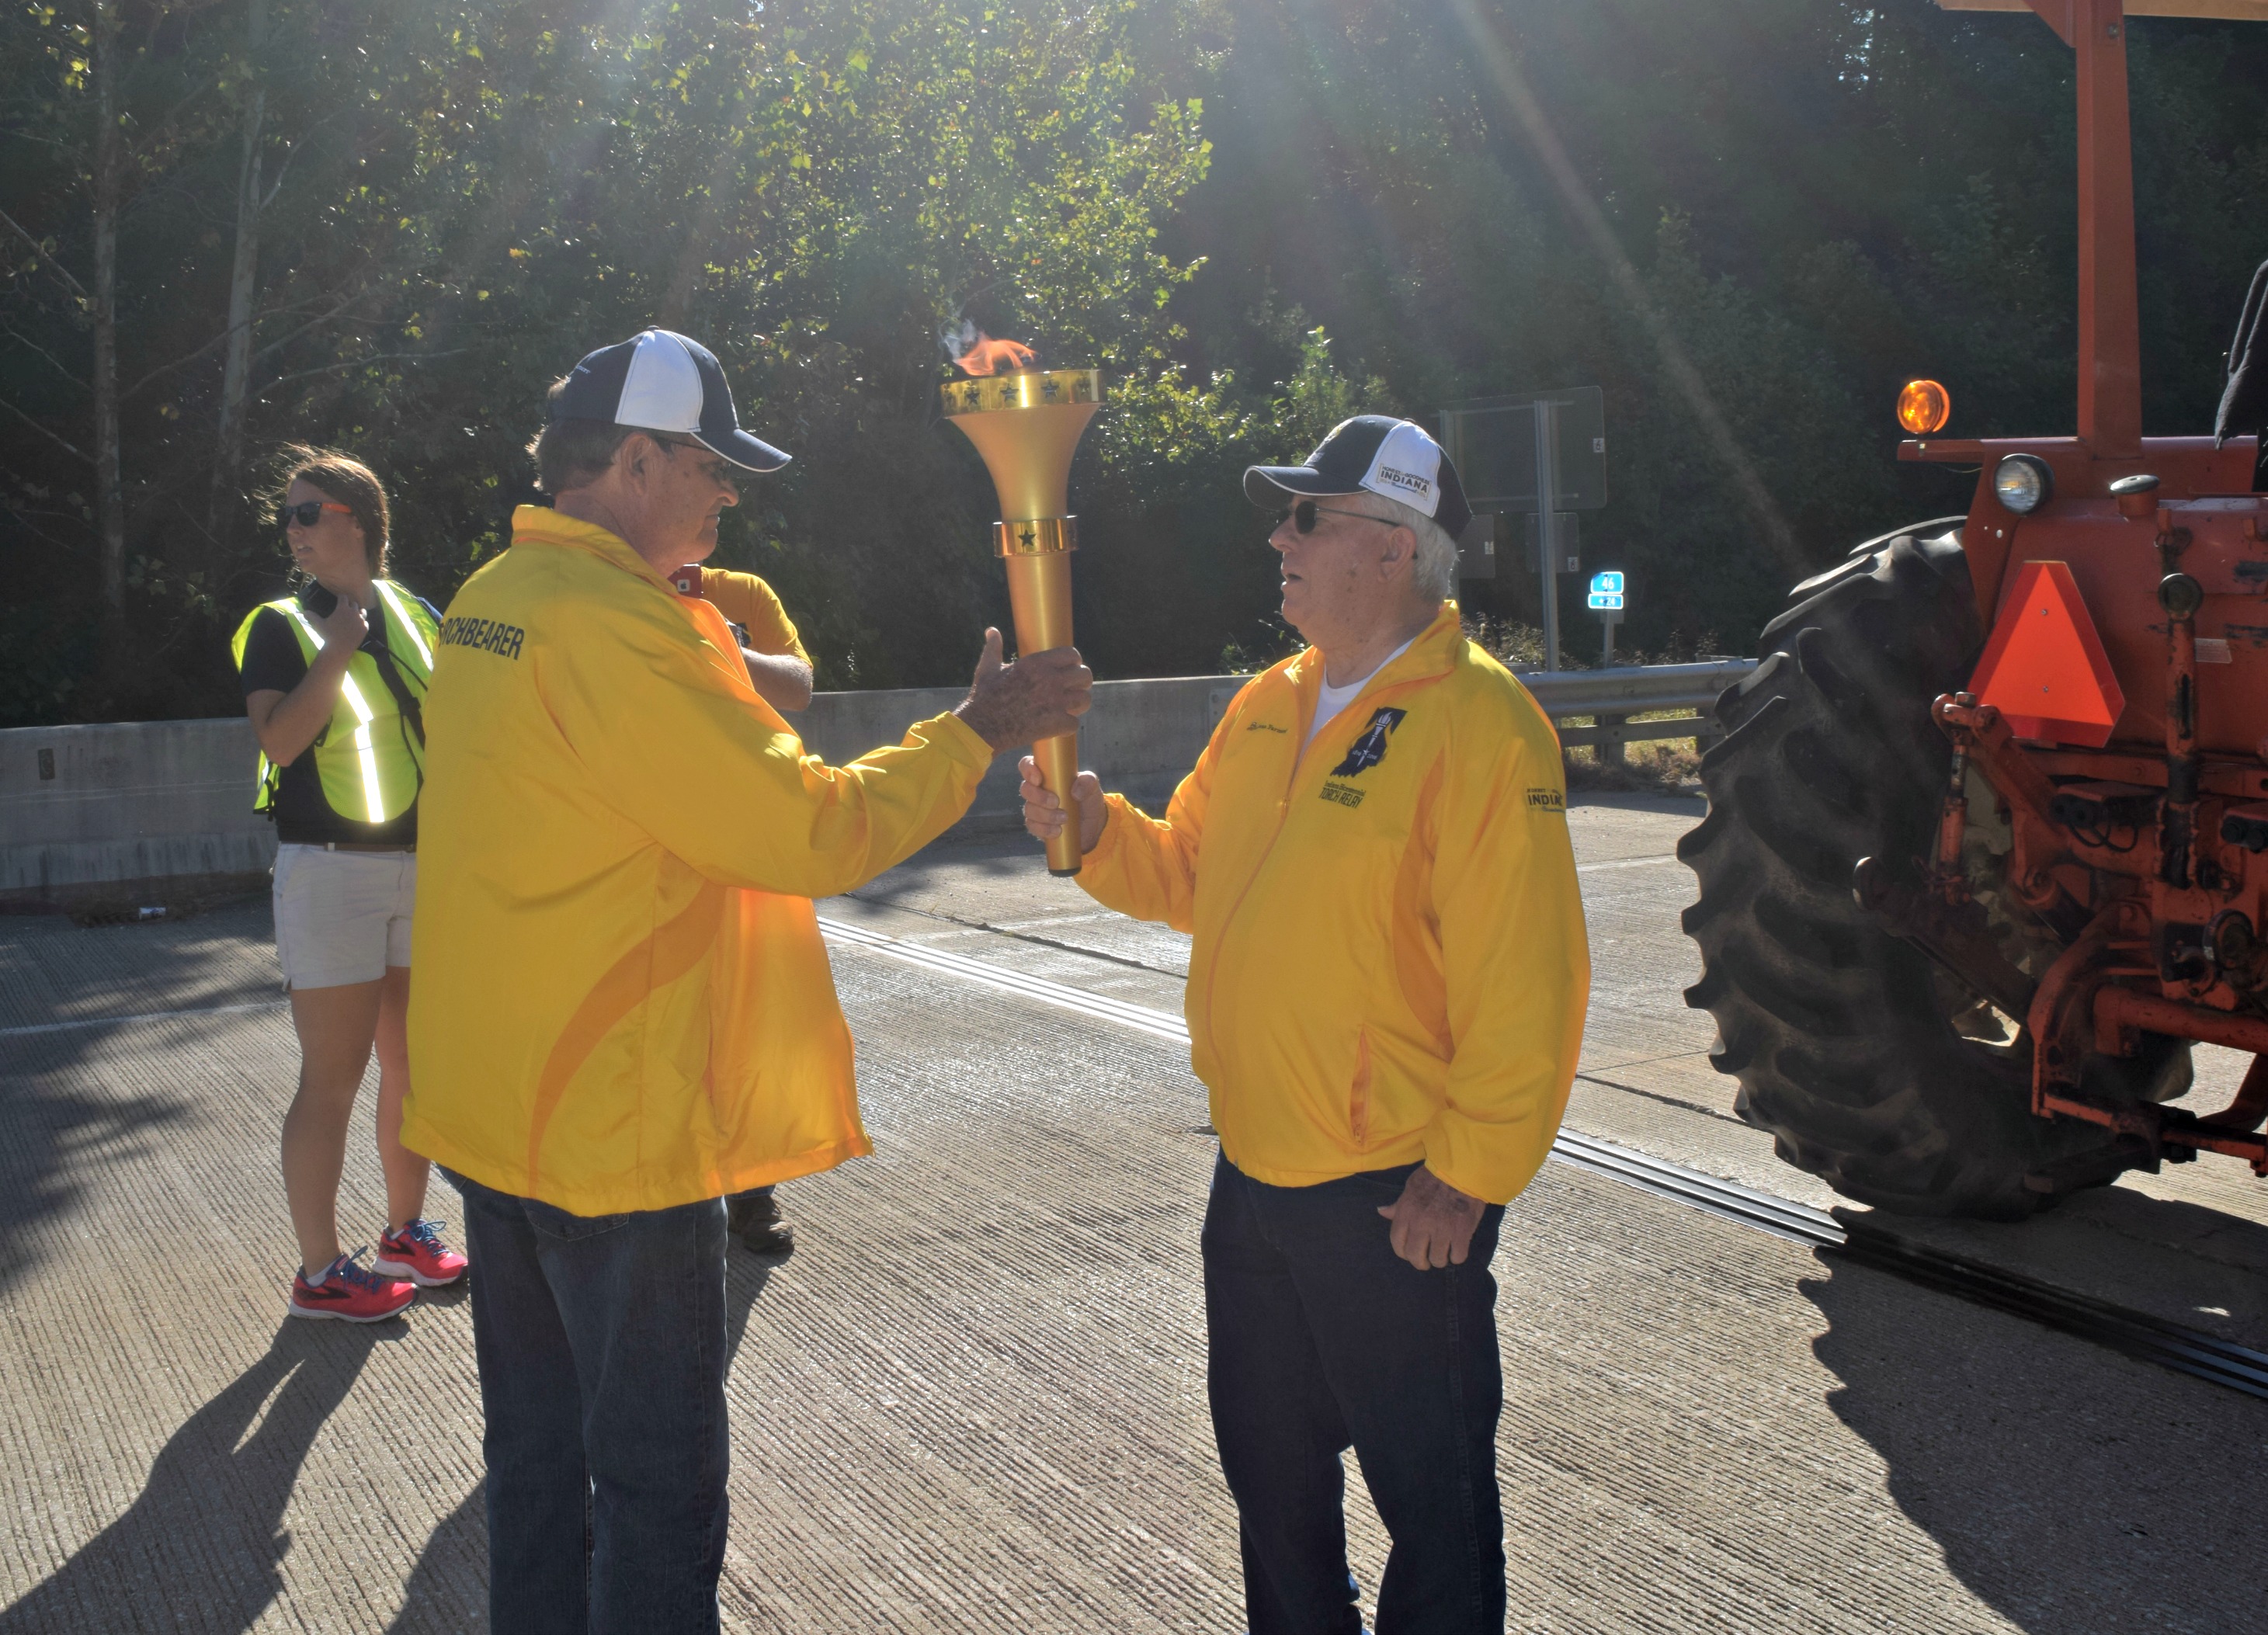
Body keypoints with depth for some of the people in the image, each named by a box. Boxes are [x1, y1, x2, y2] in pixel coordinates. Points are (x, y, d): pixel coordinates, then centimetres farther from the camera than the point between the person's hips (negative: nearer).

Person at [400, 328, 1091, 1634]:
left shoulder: (492, 602, 8)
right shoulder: (616, 630, -22)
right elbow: (813, 831, -22)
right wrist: (976, 734, -11)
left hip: (492, 1109, 10)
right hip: (614, 1127, -9)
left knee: (538, 1445, 20)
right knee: (659, 1479, 3)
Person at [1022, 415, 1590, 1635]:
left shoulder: (1478, 724, -17)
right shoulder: (1269, 706, 8)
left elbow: (1522, 982, -20)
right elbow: (1191, 872, 17)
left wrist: (1469, 1176, -19)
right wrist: (1097, 832, -2)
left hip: (1400, 1201, -8)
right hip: (1255, 1172, 8)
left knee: (1430, 1490, 8)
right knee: (1269, 1466, 23)